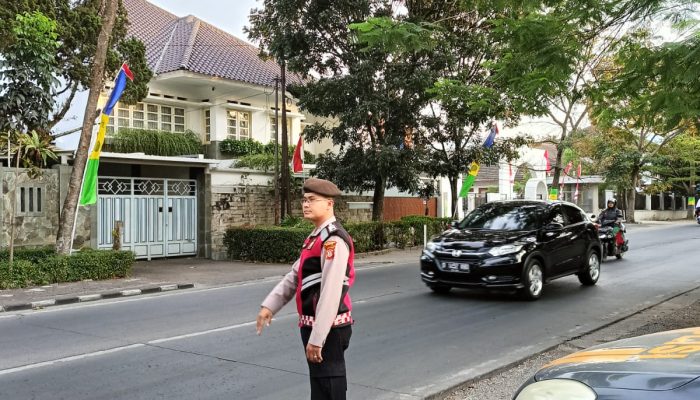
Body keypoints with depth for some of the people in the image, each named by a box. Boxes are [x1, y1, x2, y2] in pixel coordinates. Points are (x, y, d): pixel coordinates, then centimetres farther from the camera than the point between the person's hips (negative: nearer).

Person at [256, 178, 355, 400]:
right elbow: (294, 276, 15)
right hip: (313, 325, 10)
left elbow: (331, 293, -24)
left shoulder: (334, 240, -20)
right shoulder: (316, 237, 12)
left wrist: (317, 338, -24)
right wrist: (269, 306, 5)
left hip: (328, 329, -10)